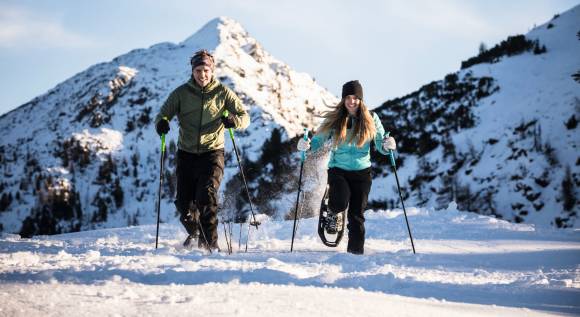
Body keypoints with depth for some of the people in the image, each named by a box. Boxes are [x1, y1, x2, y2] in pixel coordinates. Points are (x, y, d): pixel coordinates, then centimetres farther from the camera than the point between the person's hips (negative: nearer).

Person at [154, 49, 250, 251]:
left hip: (212, 153, -2)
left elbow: (244, 117, 1)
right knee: (184, 202, 2)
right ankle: (193, 232, 32)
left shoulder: (222, 92, 1)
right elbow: (164, 113, 0)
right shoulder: (181, 93, 3)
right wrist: (162, 122, -24)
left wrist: (233, 120, -22)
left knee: (207, 196, -20)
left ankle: (209, 242, -12)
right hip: (187, 153, 2)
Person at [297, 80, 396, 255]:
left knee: (357, 214, 1)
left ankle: (356, 251, 14)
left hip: (362, 171, 1)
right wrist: (307, 145, -22)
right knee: (341, 203, -25)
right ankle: (334, 211, 11)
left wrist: (387, 145, -23)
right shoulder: (334, 119, -2)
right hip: (338, 170, -1)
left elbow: (381, 145, 0)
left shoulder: (371, 119, 0)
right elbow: (318, 140, -1)